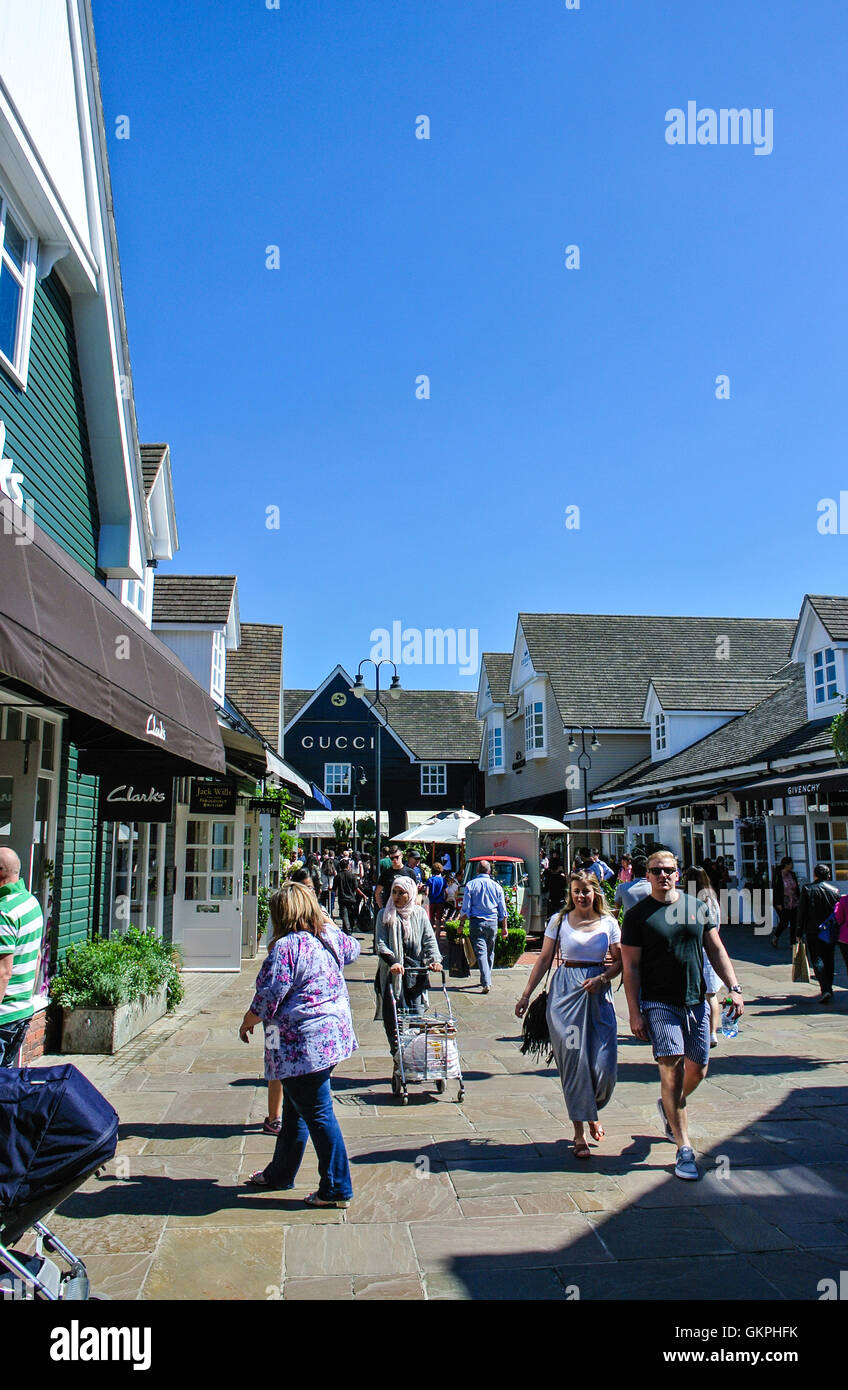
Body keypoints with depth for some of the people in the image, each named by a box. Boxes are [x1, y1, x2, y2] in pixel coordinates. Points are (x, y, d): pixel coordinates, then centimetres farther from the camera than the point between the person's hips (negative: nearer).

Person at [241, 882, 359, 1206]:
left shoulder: (285, 947, -19)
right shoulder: (330, 936, 4)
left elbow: (268, 997, -18)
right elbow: (352, 948, 27)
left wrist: (247, 1022, 1)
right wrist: (325, 921, 34)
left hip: (303, 1044, -9)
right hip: (334, 1035, 9)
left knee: (318, 1115, 2)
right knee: (295, 1109, 22)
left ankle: (336, 1190, 11)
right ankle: (280, 1173, 38)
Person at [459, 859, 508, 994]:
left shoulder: (470, 885, -2)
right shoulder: (496, 886, 5)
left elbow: (465, 908, -4)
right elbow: (502, 910, 8)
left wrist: (461, 924, 5)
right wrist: (504, 927, 15)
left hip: (476, 922, -2)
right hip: (492, 922, 2)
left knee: (481, 952, -5)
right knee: (490, 952, 17)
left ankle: (486, 983, -17)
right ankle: (487, 980, 26)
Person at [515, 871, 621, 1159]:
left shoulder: (609, 923, 5)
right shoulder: (559, 920, 3)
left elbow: (620, 961, 8)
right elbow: (544, 959, 6)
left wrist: (602, 978, -11)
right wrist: (526, 995, 4)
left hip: (598, 994, 1)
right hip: (566, 993, -1)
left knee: (603, 1064, -4)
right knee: (573, 1060, -1)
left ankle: (592, 1112, 28)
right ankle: (579, 1133, 11)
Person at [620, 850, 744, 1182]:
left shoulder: (698, 908, 7)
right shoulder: (637, 915, -6)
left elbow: (716, 950, 13)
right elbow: (631, 968, -6)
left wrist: (734, 987, 2)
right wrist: (635, 1013, -10)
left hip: (696, 1002, 5)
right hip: (659, 1003, -4)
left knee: (698, 1069, 12)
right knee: (672, 1068, -12)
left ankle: (669, 1107, 42)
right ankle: (684, 1149, -3)